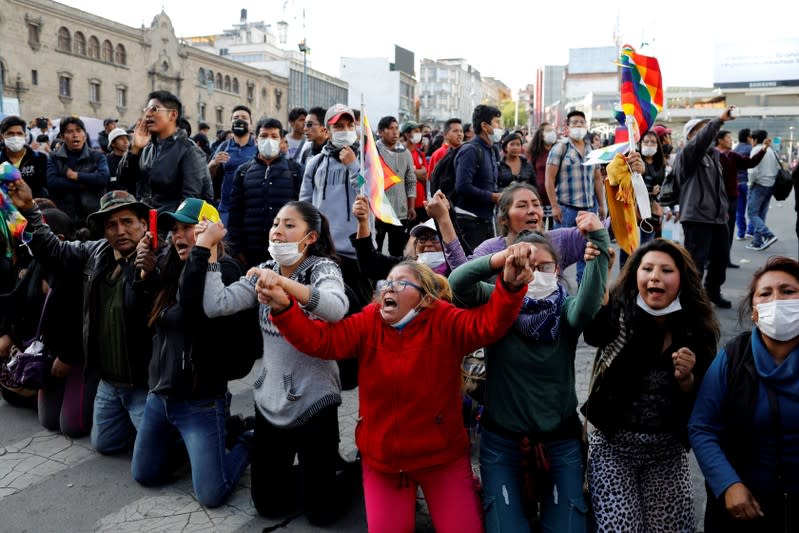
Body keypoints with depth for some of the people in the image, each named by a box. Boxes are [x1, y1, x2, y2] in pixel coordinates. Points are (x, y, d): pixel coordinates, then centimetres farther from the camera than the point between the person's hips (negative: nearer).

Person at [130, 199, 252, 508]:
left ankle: (248, 441, 18)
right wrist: (145, 270, 1)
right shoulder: (171, 268, 6)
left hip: (200, 401, -7)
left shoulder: (223, 270, -17)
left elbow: (192, 306, -35)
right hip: (159, 395, 7)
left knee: (211, 495, -6)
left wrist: (201, 252, -34)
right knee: (144, 476, 18)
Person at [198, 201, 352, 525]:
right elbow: (215, 305, -10)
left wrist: (283, 283, -44)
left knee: (321, 510, 7)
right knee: (268, 505, 14)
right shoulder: (265, 271, 3)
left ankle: (332, 465, 37)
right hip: (270, 399, 5)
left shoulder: (323, 267, -11)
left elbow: (337, 308, -34)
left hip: (314, 400, -4)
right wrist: (205, 246, -11)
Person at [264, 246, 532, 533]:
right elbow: (319, 338, -15)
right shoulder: (367, 323, -7)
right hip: (382, 456, 2)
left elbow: (488, 323, -27)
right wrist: (283, 308, -31)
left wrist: (510, 286, -45)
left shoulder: (444, 323, -13)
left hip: (441, 455, -2)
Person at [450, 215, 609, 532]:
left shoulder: (565, 310, -7)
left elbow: (589, 304, -30)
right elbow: (458, 283, -27)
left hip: (560, 438, 1)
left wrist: (599, 242, -39)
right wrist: (502, 256, -43)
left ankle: (539, 498, 40)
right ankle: (521, 502, 38)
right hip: (502, 438, 0)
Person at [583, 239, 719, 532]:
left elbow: (699, 402, 2)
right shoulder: (617, 313, -12)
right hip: (613, 444, -3)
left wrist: (685, 379, -20)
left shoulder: (697, 328, -3)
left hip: (668, 450, 3)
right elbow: (591, 329, -36)